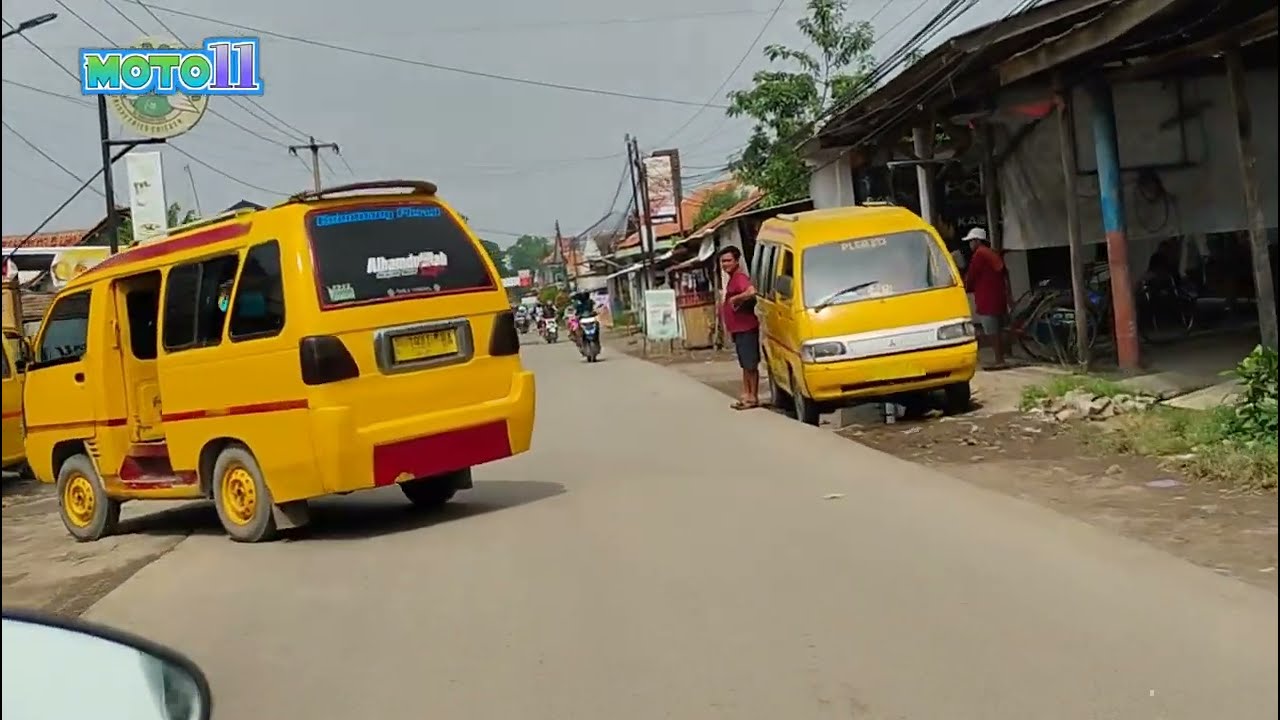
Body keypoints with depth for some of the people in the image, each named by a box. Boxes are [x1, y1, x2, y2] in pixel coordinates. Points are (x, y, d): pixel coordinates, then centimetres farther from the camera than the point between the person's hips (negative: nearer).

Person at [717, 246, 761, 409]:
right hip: (738, 329, 10)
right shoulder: (732, 279, 14)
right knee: (745, 364, 15)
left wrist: (735, 299, -24)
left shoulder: (740, 278, -17)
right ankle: (746, 395, 22)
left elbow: (751, 292, -36)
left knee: (751, 364, -3)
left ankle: (753, 397, 2)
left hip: (746, 328, -10)